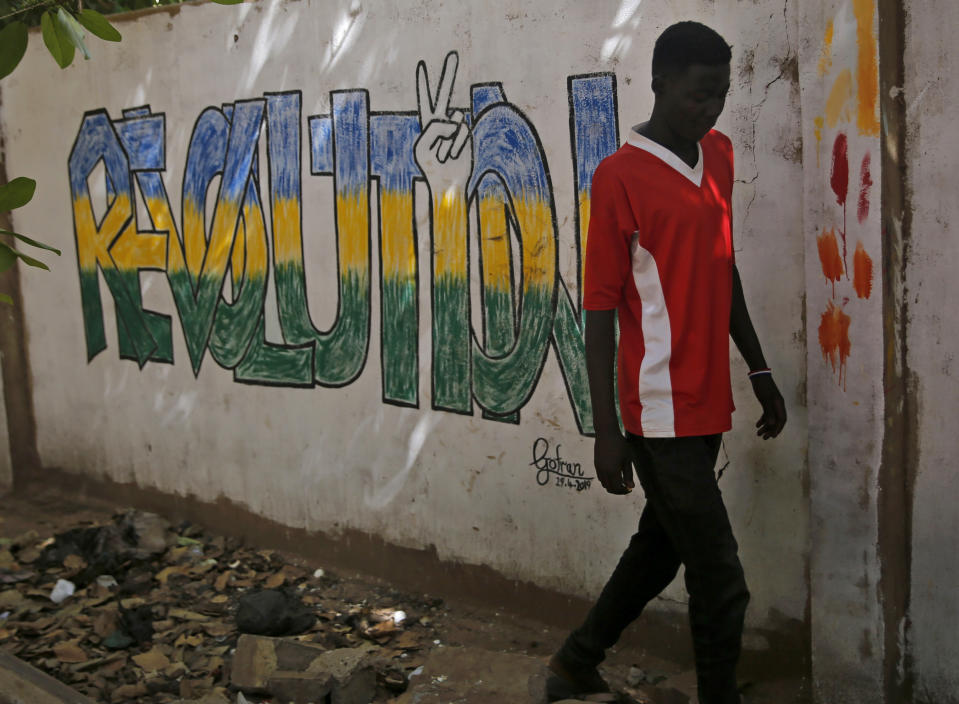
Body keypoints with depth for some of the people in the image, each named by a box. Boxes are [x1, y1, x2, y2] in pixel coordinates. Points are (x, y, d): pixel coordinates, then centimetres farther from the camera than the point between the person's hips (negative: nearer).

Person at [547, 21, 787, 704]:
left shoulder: (719, 154, 10)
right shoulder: (620, 176, -12)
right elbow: (600, 308, -12)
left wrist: (760, 371, 20)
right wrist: (607, 432, -14)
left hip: (707, 403, 8)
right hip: (662, 414, -8)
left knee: (662, 545, 21)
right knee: (722, 584, -3)